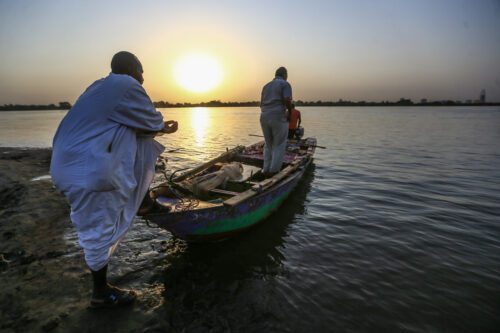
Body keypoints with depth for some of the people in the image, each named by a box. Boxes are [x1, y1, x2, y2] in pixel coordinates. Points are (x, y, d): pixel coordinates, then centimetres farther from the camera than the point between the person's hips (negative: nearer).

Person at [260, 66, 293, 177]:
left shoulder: (266, 86, 21)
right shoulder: (285, 84, 1)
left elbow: (261, 103, 19)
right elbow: (287, 100, -14)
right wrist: (289, 111, 1)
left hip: (264, 117, 6)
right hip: (278, 118, -6)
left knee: (268, 145, 15)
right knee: (279, 146, 3)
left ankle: (266, 170, 15)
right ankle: (274, 170, 1)